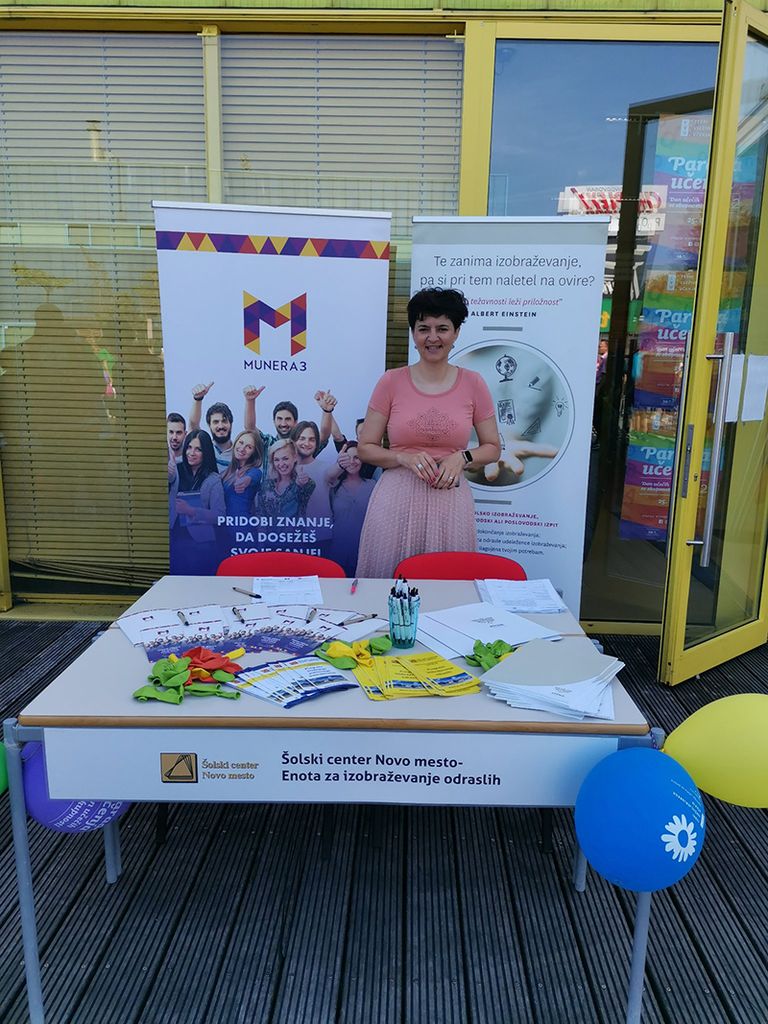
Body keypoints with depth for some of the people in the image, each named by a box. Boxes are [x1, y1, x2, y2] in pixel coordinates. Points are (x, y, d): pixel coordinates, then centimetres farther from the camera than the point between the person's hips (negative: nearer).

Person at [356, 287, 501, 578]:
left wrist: (461, 458, -8)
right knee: (388, 582, 2)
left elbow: (493, 448, 11)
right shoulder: (391, 382, 2)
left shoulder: (473, 384, 4)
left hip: (451, 499, 1)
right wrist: (405, 458, -12)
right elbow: (365, 448, 4)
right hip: (397, 498, 0)